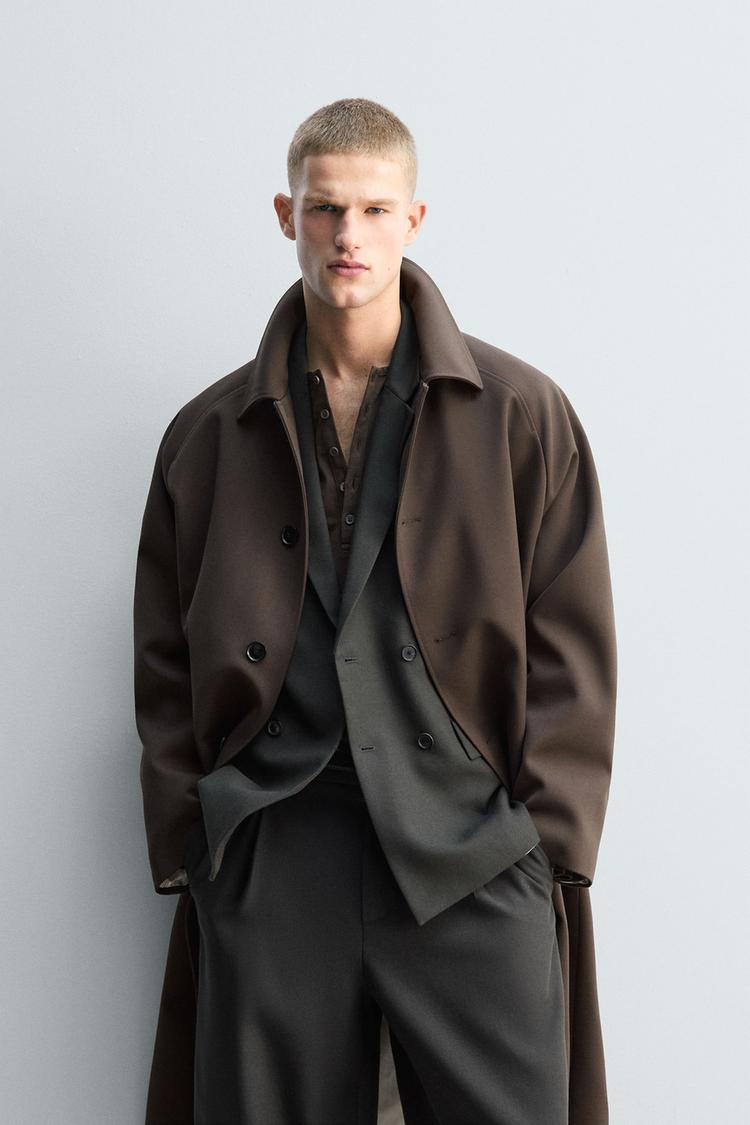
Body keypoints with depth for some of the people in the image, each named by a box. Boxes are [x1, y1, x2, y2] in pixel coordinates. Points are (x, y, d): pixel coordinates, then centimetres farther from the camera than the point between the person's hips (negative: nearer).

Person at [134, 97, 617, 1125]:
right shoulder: (209, 434, 12)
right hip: (266, 861, 2)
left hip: (473, 862, -1)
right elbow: (166, 666, 13)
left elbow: (571, 650, 5)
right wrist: (187, 845, 4)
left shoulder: (522, 413, 7)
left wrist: (548, 843, -2)